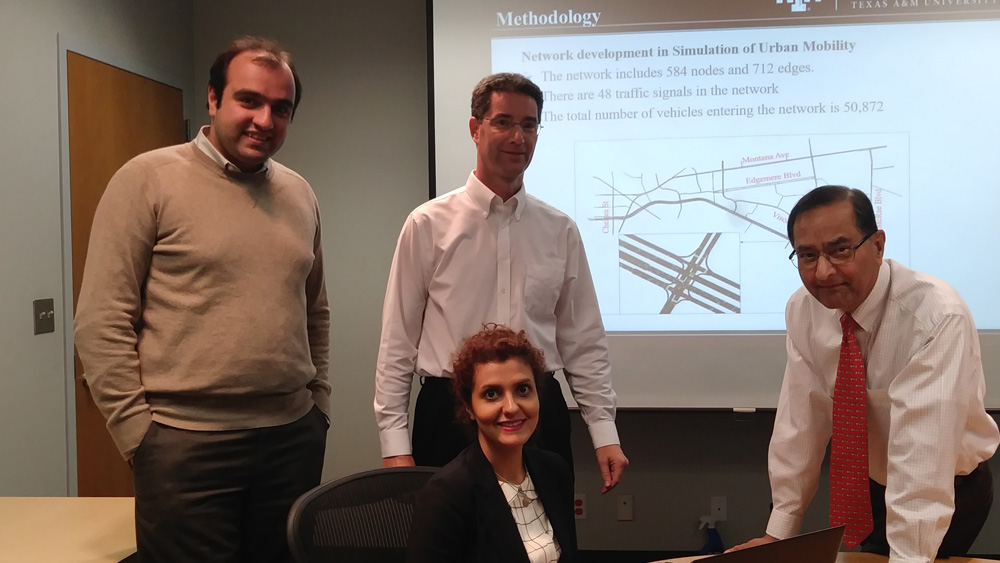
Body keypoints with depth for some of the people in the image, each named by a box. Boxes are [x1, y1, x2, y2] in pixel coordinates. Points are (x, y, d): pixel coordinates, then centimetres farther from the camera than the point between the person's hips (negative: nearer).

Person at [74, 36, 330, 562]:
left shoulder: (299, 194, 9)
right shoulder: (148, 179, -7)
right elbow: (101, 322, -9)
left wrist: (318, 398, 13)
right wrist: (139, 430, -10)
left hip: (294, 437, 5)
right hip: (186, 445, -5)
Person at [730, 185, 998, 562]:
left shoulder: (937, 317, -30)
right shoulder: (803, 310, -13)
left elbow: (923, 447, -38)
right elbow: (801, 419, -11)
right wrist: (779, 531, -12)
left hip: (949, 492, -4)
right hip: (870, 488, 4)